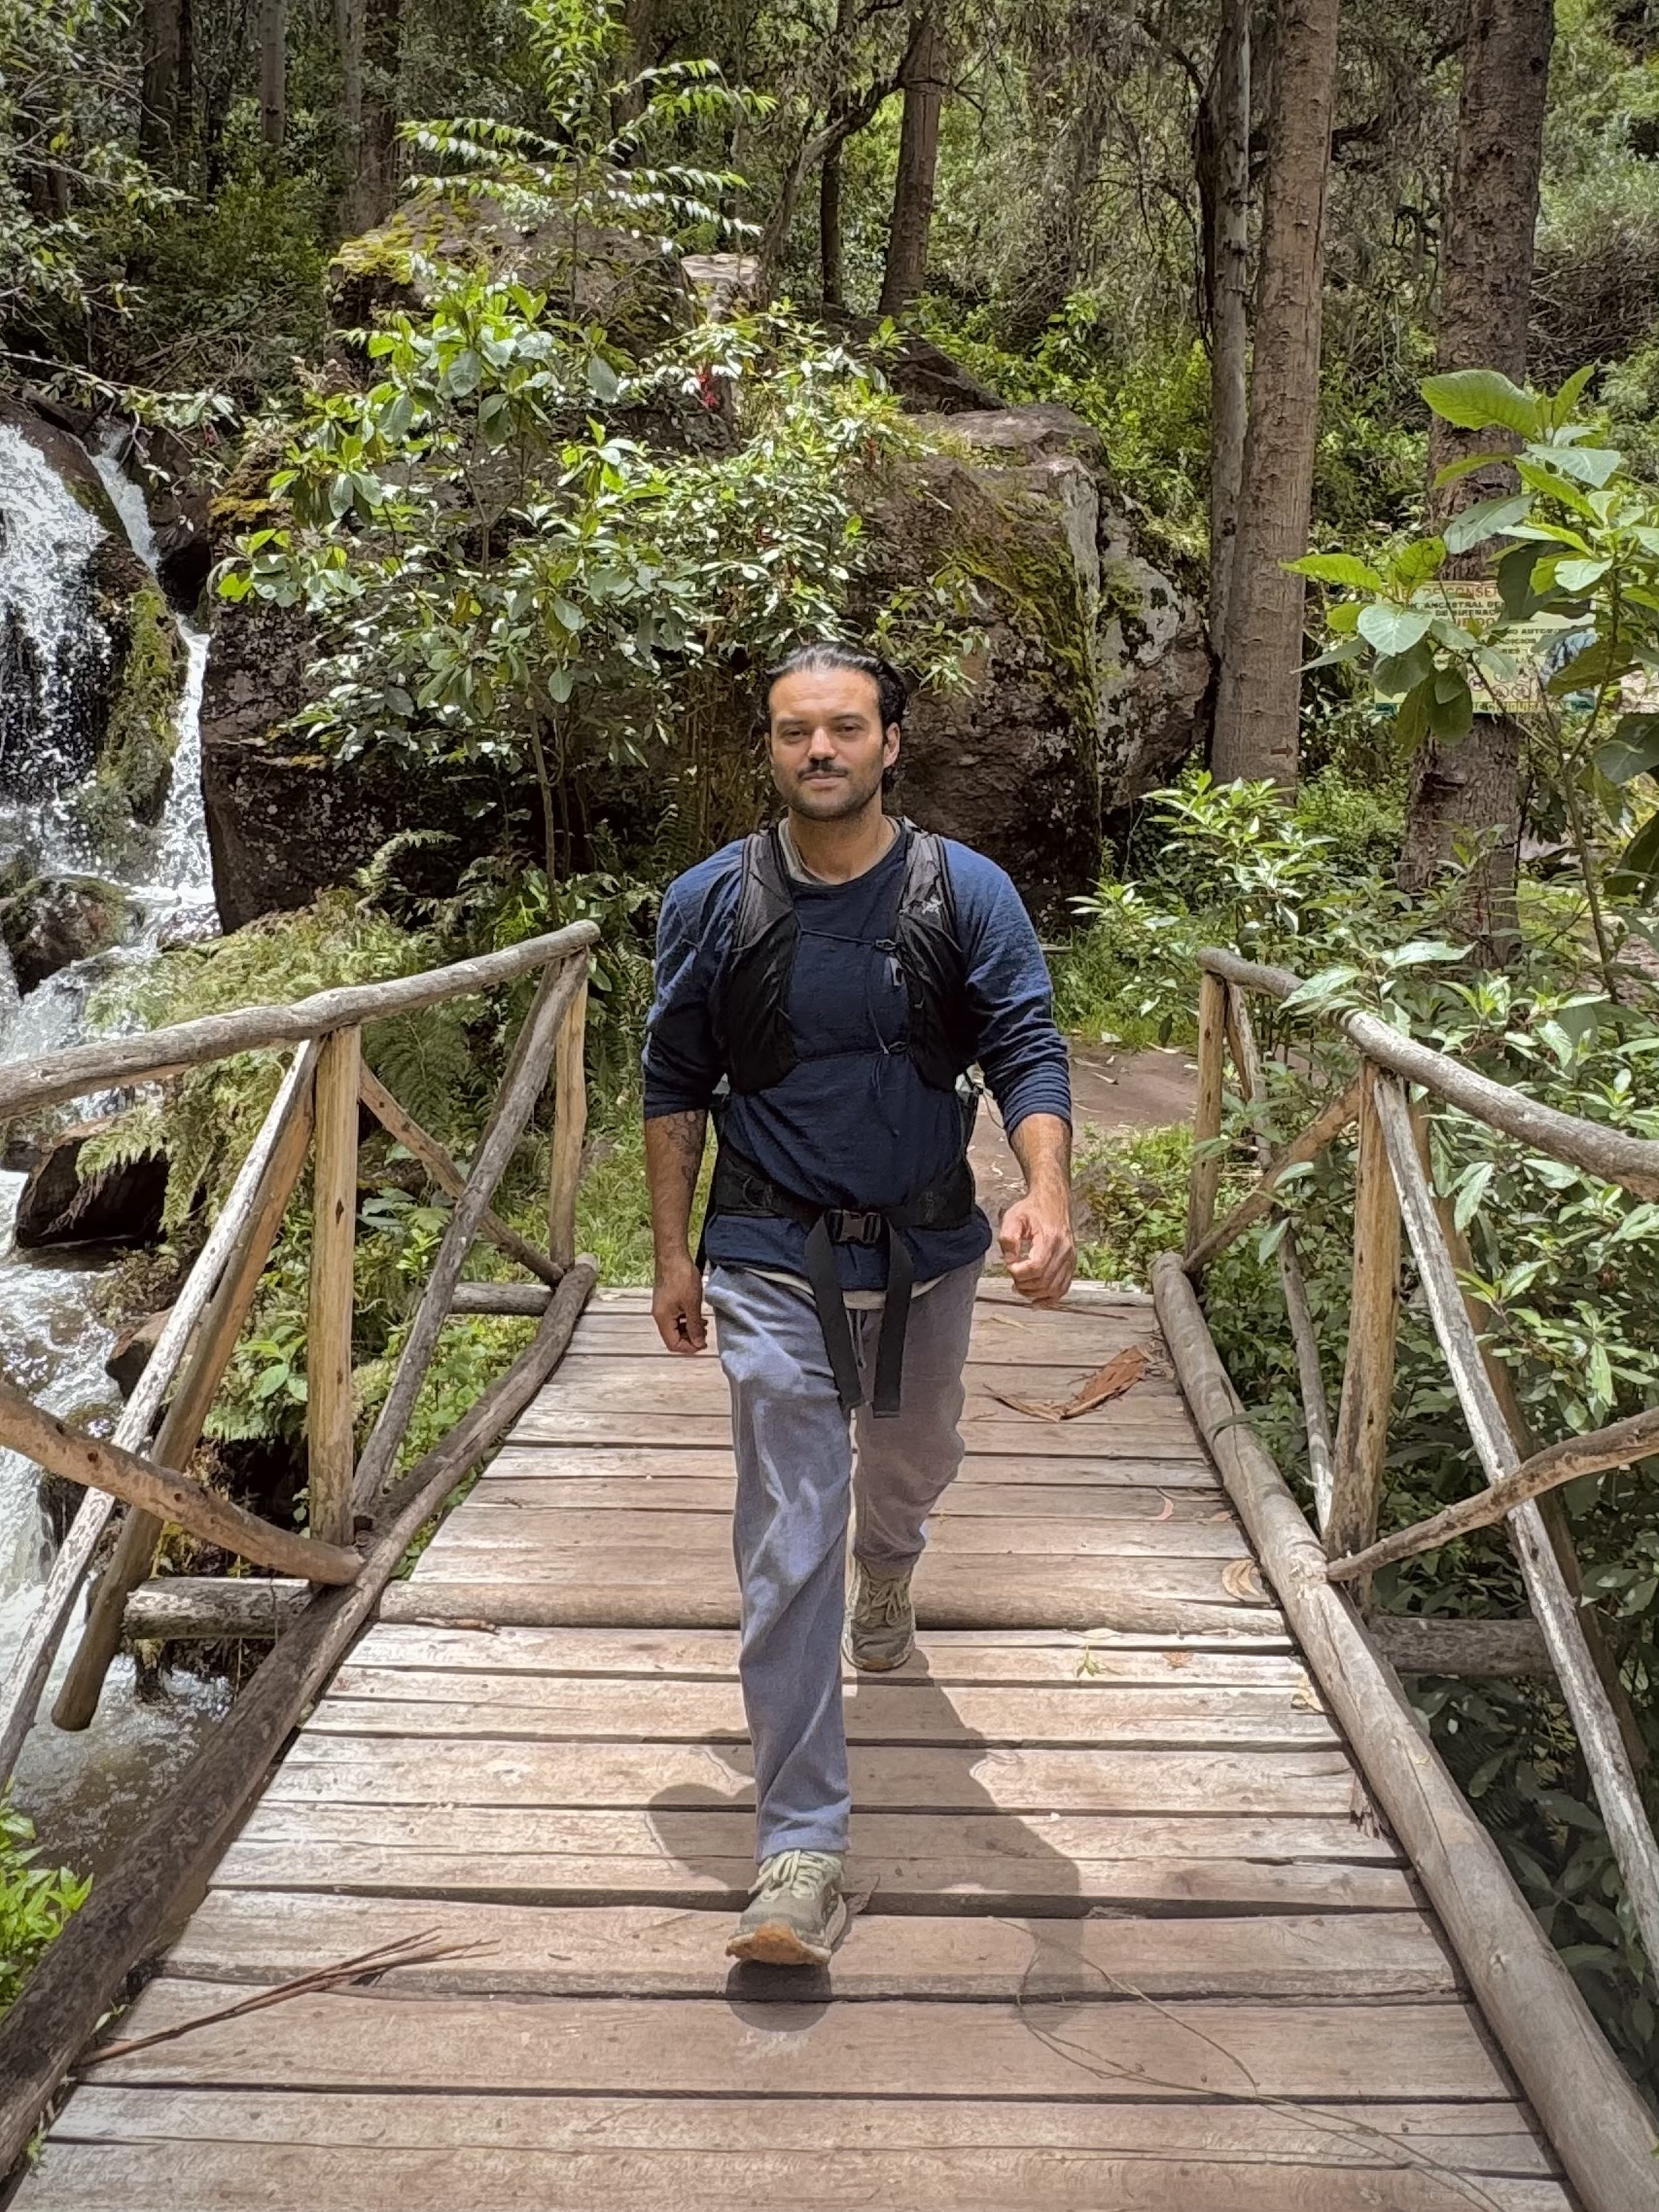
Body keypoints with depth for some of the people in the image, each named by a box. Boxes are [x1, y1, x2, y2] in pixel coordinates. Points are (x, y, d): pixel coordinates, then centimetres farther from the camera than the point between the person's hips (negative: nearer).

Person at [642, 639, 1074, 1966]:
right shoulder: (712, 901, -4)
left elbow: (1028, 1052, -12)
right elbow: (675, 1085, 3)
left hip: (927, 1252, 2)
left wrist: (1048, 1196, -30)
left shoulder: (967, 894, -6)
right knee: (789, 1547, -7)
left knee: (912, 1459, 27)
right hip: (775, 1260, -2)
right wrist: (673, 1252, 1)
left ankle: (887, 1574, 64)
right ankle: (802, 1850, -1)